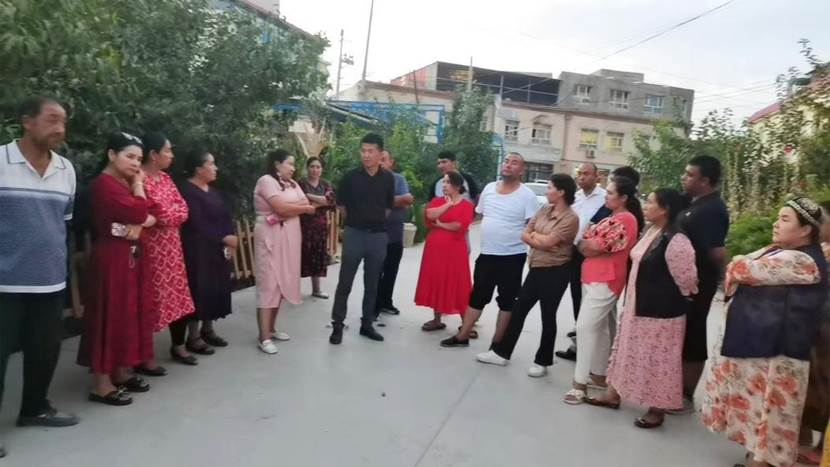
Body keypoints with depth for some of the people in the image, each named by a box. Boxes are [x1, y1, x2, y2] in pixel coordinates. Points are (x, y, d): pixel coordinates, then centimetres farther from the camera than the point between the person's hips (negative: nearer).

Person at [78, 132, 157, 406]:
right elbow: (138, 211, -21)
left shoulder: (124, 183, 16)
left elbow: (150, 216, 10)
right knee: (110, 315, -6)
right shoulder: (104, 184, -13)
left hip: (130, 256, 10)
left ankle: (122, 373, 23)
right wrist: (138, 185, -6)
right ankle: (101, 384, 0)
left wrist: (140, 223, -12)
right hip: (111, 257, -9)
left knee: (127, 313, 13)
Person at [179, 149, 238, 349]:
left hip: (220, 250, 8)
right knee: (200, 289, -3)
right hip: (199, 251, -8)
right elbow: (198, 224, -19)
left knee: (216, 288, 10)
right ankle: (194, 335, 7)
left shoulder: (212, 191, 15)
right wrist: (224, 238, -15)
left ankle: (208, 329, 22)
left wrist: (230, 240, -4)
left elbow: (226, 217, 11)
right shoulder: (187, 191, -12)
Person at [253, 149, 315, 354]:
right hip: (271, 237, -8)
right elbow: (281, 208, -19)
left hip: (289, 237, 8)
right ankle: (264, 337, -3)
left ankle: (272, 328, 20)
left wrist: (289, 206, -13)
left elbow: (306, 204, 5)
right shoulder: (266, 180, -8)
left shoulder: (292, 184, 16)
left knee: (282, 282, 10)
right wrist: (303, 208, -3)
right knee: (269, 284, -7)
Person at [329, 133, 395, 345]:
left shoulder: (388, 178, 1)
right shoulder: (350, 176, -5)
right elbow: (341, 204, 7)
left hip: (378, 236, 2)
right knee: (345, 282, 1)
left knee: (372, 284, 10)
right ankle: (337, 325, 12)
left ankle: (367, 324, 22)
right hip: (354, 234, -2)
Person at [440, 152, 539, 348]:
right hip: (487, 254, 5)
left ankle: (497, 343, 17)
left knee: (507, 301, 7)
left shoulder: (527, 195, -9)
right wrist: (491, 234, 11)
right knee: (477, 297, 13)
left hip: (512, 257, -4)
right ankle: (462, 336, 23)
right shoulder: (489, 188, 6)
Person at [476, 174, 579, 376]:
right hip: (536, 268, 7)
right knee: (519, 309, 11)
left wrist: (534, 235, -4)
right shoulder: (544, 210, 7)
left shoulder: (570, 218, -15)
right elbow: (525, 235, 4)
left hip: (555, 272, -7)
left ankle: (542, 362, 21)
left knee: (548, 317, 5)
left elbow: (547, 242, -20)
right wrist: (541, 240, -12)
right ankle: (501, 352, 22)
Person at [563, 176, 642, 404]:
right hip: (594, 278, 10)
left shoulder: (625, 220, -16)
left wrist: (583, 242, -1)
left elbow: (594, 248, -19)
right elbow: (591, 240, 18)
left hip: (605, 281, -10)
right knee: (599, 327, 16)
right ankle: (599, 374, 26)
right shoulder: (613, 218, 16)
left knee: (585, 327, -12)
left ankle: (580, 383, -8)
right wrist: (588, 243, -2)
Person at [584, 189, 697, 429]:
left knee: (658, 360, 4)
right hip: (637, 305, 9)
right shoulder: (651, 232, 7)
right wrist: (630, 300, 17)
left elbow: (686, 278, -17)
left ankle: (657, 409, 20)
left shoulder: (675, 240, -22)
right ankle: (614, 394, 33)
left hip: (661, 311, -9)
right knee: (628, 351, 19)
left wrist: (680, 300, -1)